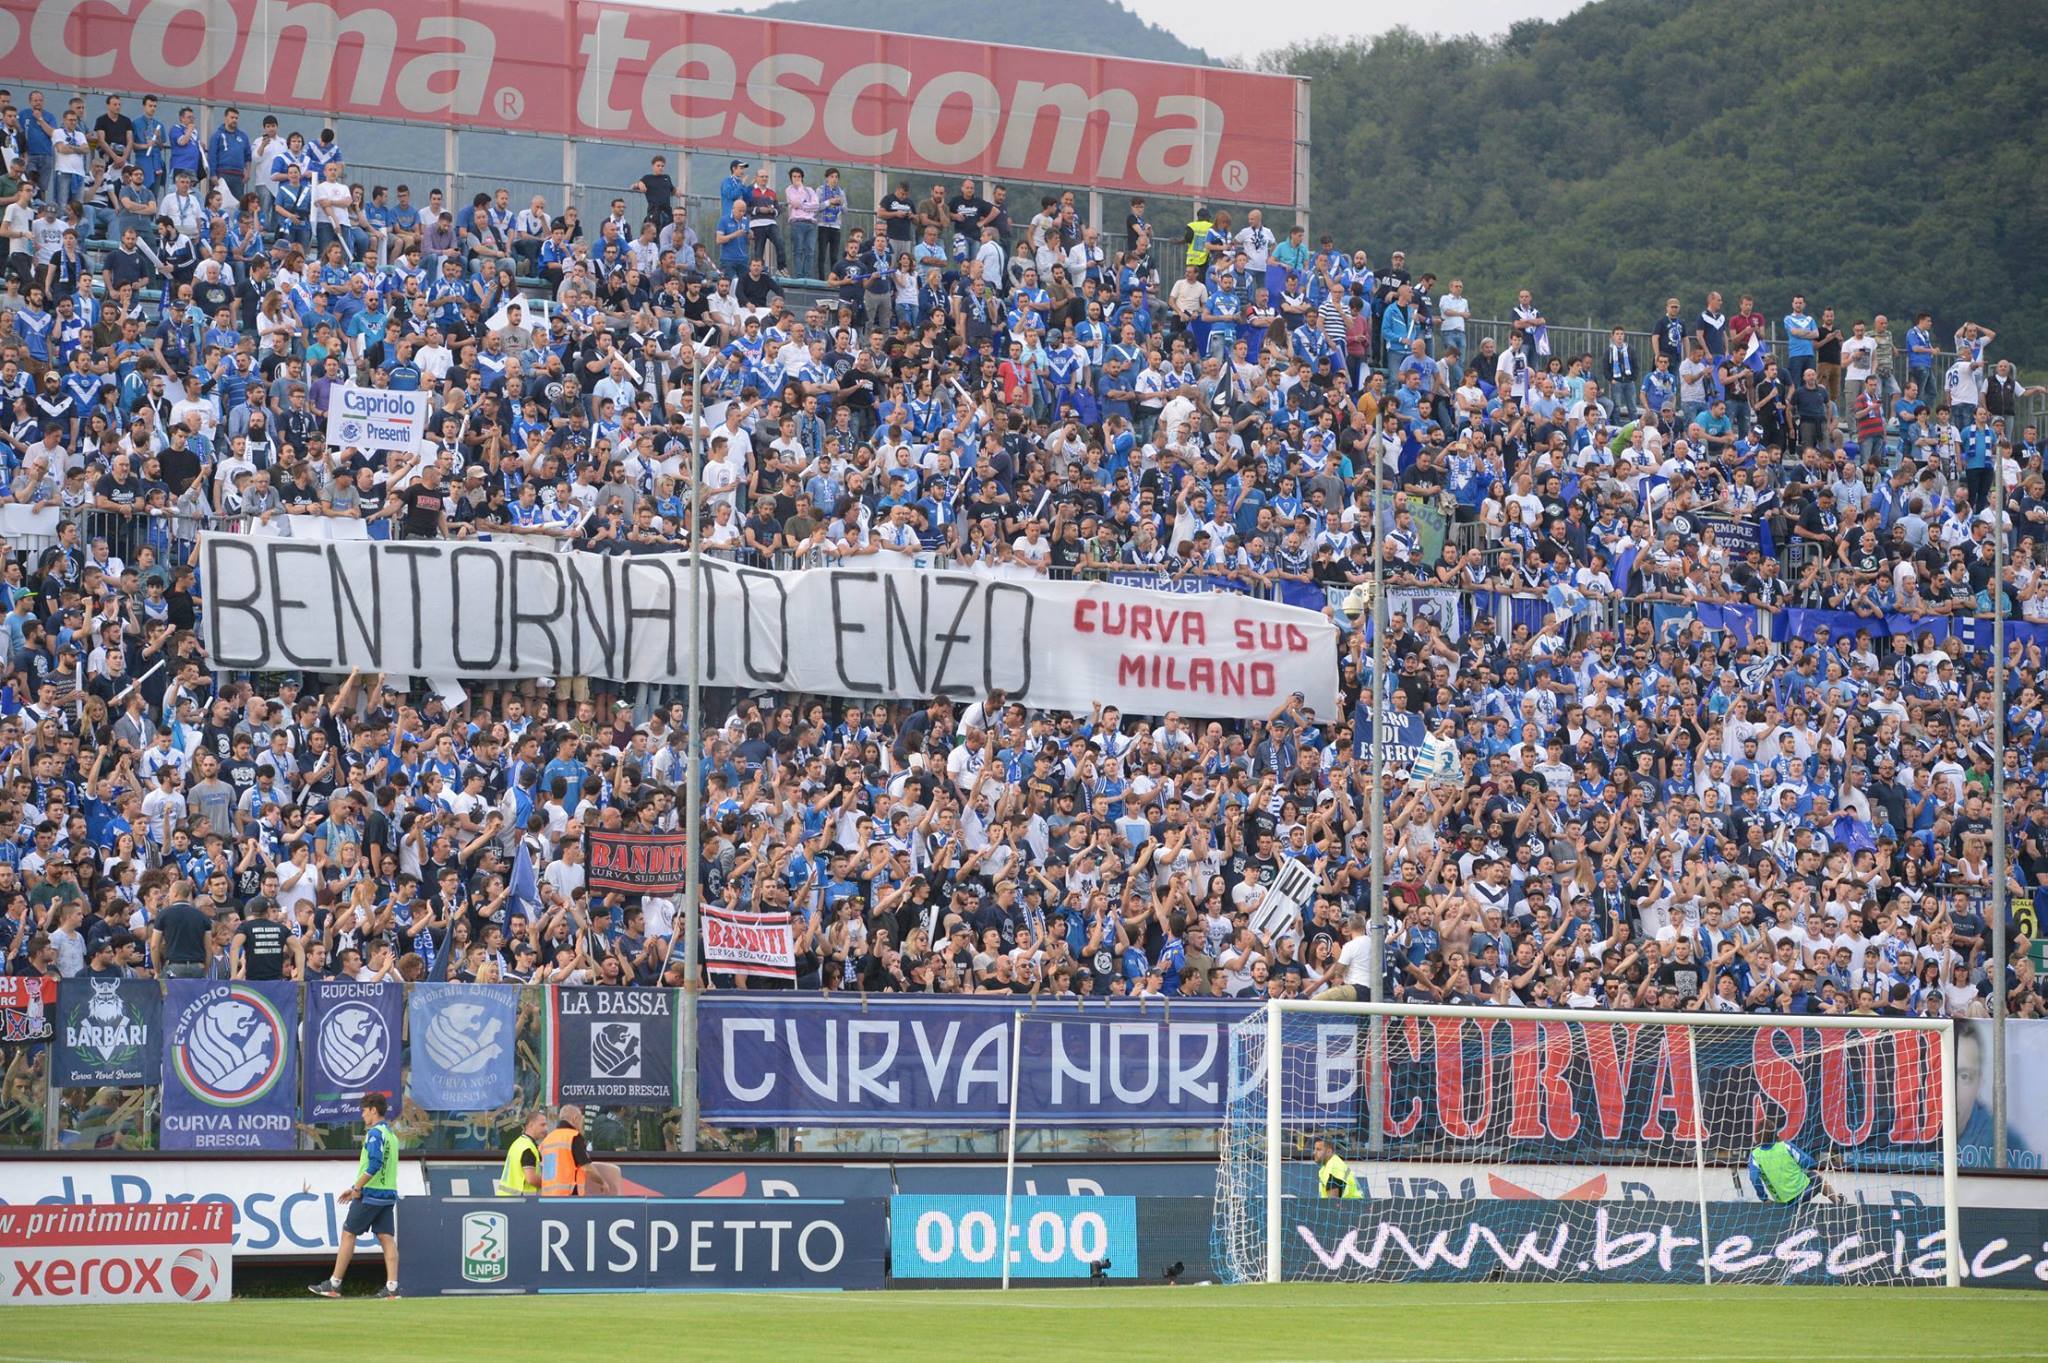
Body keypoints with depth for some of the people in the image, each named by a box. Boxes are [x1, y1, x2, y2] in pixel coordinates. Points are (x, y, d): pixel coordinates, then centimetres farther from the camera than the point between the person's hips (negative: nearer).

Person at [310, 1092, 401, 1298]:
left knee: (348, 1234, 1)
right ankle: (391, 1287, -6)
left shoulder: (375, 1133, -12)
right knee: (387, 1238, 2)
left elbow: (374, 1164, -24)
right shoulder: (391, 1134, 17)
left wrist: (358, 1188, -16)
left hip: (370, 1195, -8)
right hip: (388, 1195, 8)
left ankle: (334, 1284, 3)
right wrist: (355, 1188, 24)